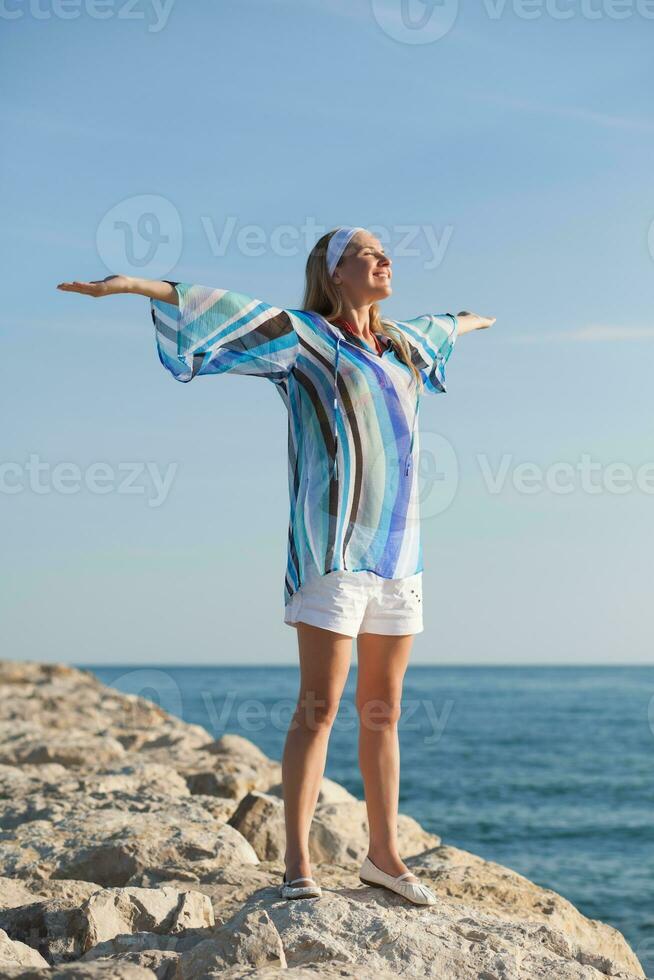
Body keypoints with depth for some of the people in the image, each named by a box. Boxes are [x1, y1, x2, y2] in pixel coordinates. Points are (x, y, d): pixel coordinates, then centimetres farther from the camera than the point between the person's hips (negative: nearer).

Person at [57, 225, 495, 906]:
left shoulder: (404, 343, 17)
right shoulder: (304, 337, -1)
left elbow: (435, 330, 40)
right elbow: (227, 313, -12)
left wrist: (466, 322, 61)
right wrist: (136, 284, -23)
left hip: (398, 547, 6)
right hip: (334, 548, -6)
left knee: (383, 710, 9)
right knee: (319, 707, -8)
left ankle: (383, 854, 18)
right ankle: (297, 864, -4)